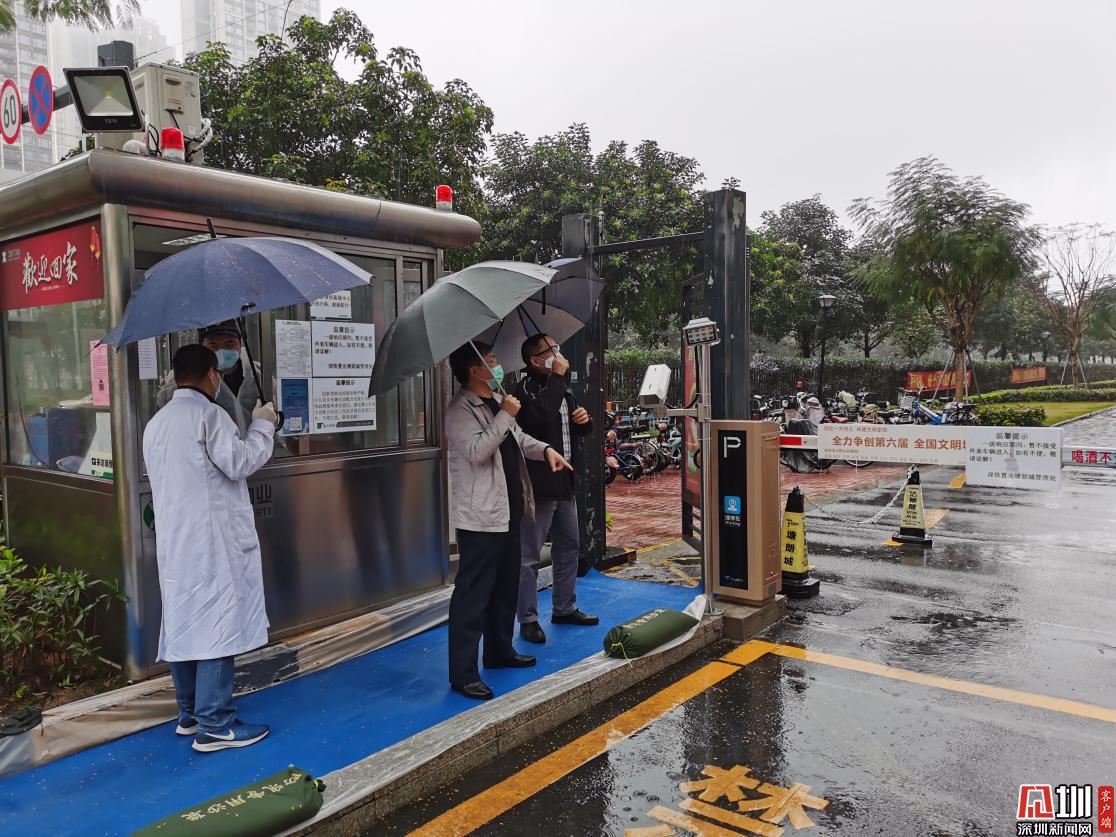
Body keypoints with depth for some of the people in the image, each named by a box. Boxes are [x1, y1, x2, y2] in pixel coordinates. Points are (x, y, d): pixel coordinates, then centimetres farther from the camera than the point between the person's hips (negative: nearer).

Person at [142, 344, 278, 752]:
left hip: (174, 542, 9)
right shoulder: (208, 413, -11)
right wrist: (262, 426, -1)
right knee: (217, 625, -5)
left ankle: (190, 712, 25)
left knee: (184, 623, 14)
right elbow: (240, 463, -14)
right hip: (212, 541, -9)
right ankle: (214, 725, -2)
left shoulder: (155, 423, 15)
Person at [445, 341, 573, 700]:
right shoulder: (461, 410, -15)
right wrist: (505, 415, -22)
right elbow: (477, 451, -28)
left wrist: (545, 450, 12)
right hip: (480, 519, -10)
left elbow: (517, 437, 27)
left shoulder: (497, 401, 13)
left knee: (506, 587, 20)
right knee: (473, 594, -5)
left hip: (508, 512, 10)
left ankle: (500, 651, 36)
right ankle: (463, 673, 3)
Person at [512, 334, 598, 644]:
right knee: (530, 555, -1)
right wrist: (558, 376, -24)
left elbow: (581, 431, 25)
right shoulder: (526, 389, -12)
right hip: (539, 484, -9)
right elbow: (542, 418, -33)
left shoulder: (562, 388, 15)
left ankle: (564, 608, 31)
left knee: (569, 547, 17)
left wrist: (585, 419, 0)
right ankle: (528, 618, 9)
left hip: (565, 482, 9)